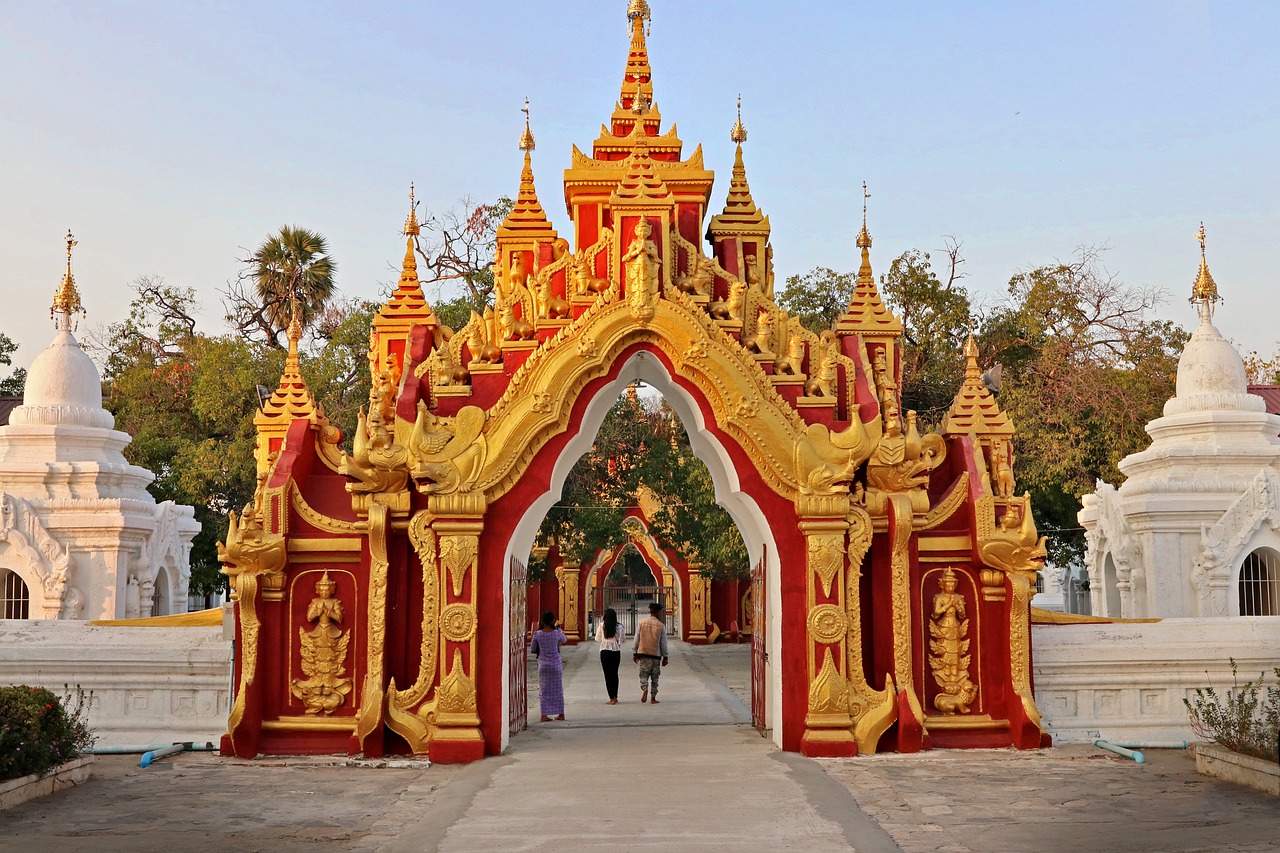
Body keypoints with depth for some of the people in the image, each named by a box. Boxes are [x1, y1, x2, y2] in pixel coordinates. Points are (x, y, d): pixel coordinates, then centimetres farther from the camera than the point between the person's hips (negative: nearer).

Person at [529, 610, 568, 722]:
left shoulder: (537, 634, -8)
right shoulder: (557, 633, -9)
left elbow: (532, 650, 0)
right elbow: (565, 640, 13)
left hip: (543, 664, 0)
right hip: (555, 664, 0)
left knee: (544, 690, 7)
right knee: (558, 689, 12)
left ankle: (544, 715, 0)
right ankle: (561, 714, 20)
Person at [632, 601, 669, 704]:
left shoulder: (641, 624, 1)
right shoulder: (661, 626, -4)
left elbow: (636, 640, 2)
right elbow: (663, 644, -2)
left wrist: (634, 654, 10)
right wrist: (665, 657, 6)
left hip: (643, 654, 1)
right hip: (656, 656, -1)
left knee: (643, 675, 5)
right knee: (655, 678, 10)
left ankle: (645, 689, -23)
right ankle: (653, 698, 11)